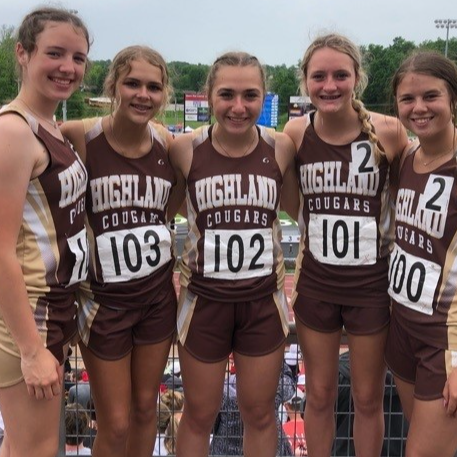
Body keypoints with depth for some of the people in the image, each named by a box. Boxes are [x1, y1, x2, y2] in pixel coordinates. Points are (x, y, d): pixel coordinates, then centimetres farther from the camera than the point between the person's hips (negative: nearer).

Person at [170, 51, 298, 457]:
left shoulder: (281, 147, -7)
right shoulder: (186, 149, -11)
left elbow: (301, 209, 6)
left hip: (263, 300, 1)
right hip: (204, 300, -1)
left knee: (259, 412, 18)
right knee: (199, 415, 17)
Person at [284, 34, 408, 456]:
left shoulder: (388, 131, -13)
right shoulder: (296, 132, -6)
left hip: (372, 285, -1)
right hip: (315, 284, 2)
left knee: (368, 399, 14)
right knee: (319, 395, 16)